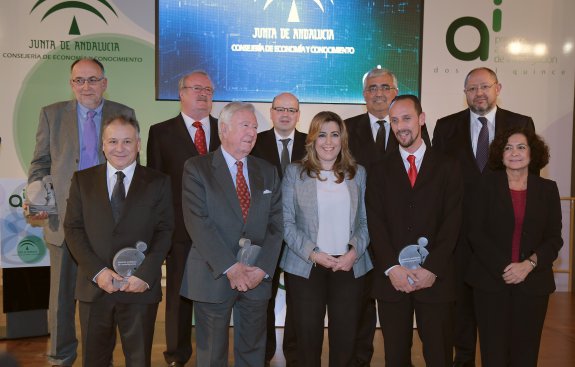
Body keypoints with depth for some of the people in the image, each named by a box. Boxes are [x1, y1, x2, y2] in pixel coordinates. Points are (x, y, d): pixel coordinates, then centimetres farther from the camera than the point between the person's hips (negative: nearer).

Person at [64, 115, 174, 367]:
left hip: (141, 287, -1)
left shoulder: (158, 182, 3)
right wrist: (97, 271, -10)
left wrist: (145, 275, -13)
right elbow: (73, 229, 2)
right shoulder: (82, 180, 7)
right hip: (94, 285, 2)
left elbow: (165, 231, -2)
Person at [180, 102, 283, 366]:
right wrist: (230, 267, -19)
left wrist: (262, 269, -10)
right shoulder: (197, 168, -4)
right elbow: (198, 223, -13)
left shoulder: (267, 172, 9)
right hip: (213, 277, -3)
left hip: (258, 277, 4)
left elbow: (275, 224, 3)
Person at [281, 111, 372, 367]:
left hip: (350, 266, 2)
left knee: (345, 339, 5)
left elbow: (366, 220, 7)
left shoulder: (358, 173, 9)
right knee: (308, 338, 5)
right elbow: (286, 222, -3)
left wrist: (354, 251, -9)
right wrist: (313, 254, -12)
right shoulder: (295, 172, 2)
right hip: (305, 267, -1)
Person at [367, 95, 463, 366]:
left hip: (435, 277, -1)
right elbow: (375, 222, 0)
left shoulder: (447, 168, 5)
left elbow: (452, 222, -2)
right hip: (391, 277, 1)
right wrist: (392, 268, -11)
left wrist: (432, 269, -11)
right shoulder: (380, 170, 8)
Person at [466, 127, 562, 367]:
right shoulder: (488, 185, 3)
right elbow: (476, 233, -3)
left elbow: (554, 238, 4)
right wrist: (503, 267, -13)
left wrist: (529, 264, -13)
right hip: (490, 281, -1)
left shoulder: (547, 189, 7)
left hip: (533, 283, 2)